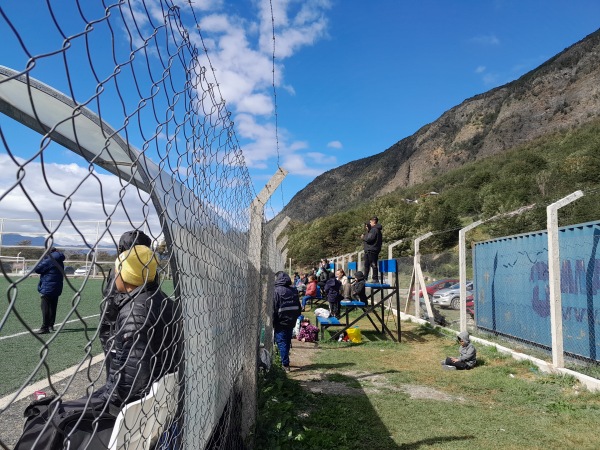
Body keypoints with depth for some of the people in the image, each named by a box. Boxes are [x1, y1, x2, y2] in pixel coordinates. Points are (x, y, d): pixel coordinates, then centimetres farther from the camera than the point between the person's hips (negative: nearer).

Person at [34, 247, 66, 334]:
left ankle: (45, 328, -8)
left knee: (45, 308, -5)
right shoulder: (60, 262, 11)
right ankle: (51, 325, 25)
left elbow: (36, 269, -11)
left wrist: (42, 259, 3)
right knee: (53, 308, 16)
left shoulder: (48, 261, -14)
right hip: (57, 289, 8)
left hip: (47, 289, -8)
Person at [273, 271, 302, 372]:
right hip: (291, 322, 6)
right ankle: (285, 361, 29)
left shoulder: (277, 291, -15)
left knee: (281, 343, 1)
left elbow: (273, 309, -14)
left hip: (281, 322, -6)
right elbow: (298, 307, 12)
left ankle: (285, 364, 0)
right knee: (287, 341, 17)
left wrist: (272, 322, -7)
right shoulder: (294, 290, 6)